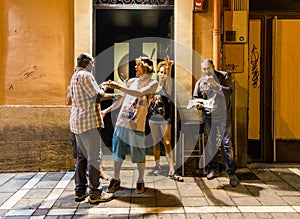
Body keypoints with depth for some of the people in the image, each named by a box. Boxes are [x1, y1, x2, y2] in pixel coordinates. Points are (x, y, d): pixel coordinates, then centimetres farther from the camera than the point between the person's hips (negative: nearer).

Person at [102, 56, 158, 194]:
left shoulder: (152, 83, -1)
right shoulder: (131, 81, 15)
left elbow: (140, 93, -20)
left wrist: (118, 87, -23)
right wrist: (107, 110, 23)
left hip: (137, 125, -5)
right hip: (121, 122, 5)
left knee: (139, 155, 3)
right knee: (117, 153, 9)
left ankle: (140, 181, 20)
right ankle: (116, 180, 23)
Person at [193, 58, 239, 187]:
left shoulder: (223, 76, 0)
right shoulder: (200, 82, 8)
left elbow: (229, 92, -12)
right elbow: (196, 98, 15)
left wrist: (215, 84, -21)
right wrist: (198, 105, -7)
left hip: (223, 116, -3)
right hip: (208, 117, 3)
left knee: (227, 143, -6)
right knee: (210, 143, 11)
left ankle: (231, 173, 2)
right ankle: (213, 169, 27)